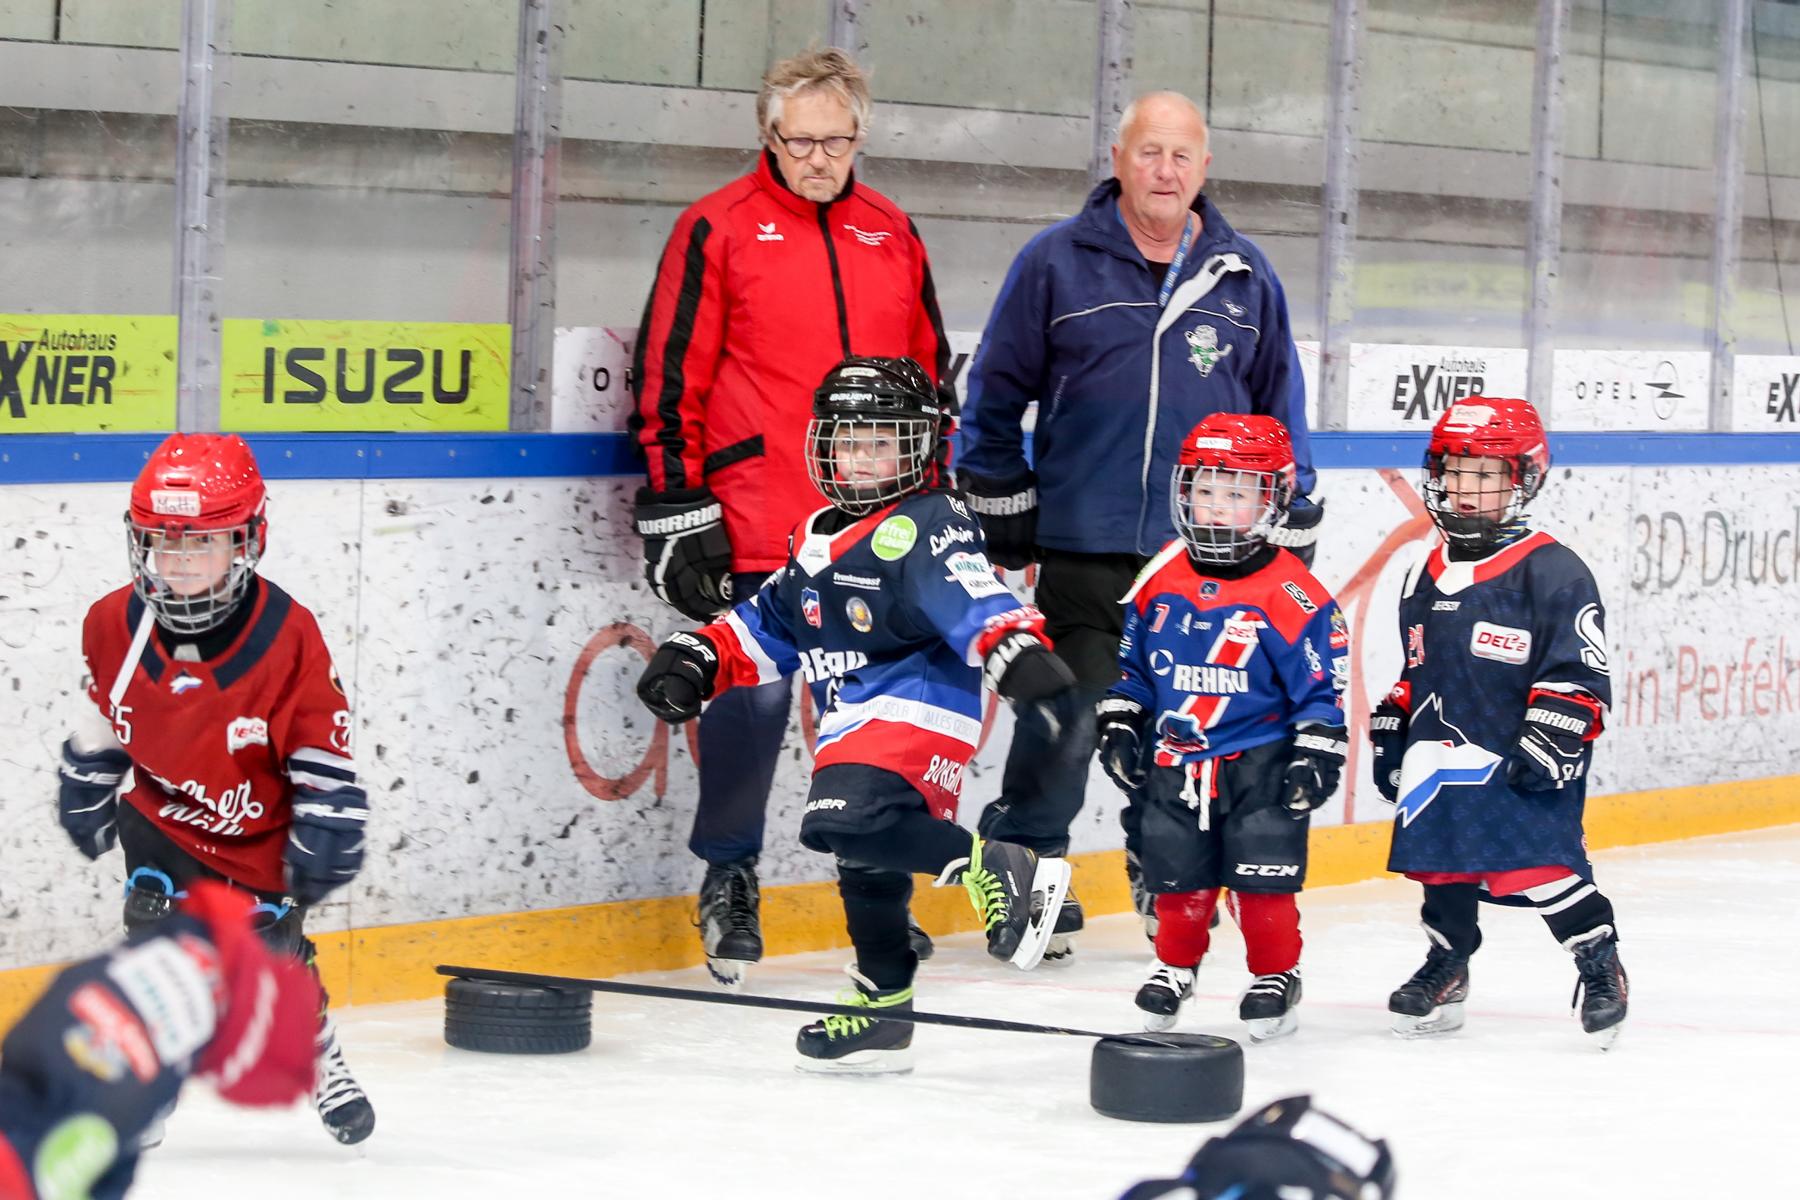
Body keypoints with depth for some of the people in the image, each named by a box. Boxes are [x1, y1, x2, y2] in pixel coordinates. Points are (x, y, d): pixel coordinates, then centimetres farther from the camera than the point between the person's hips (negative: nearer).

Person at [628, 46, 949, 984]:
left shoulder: (893, 236, 13)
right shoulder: (718, 230, -1)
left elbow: (929, 374, 21)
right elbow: (670, 378, -2)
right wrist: (677, 506, -6)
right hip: (760, 522, -4)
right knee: (754, 689, -8)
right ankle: (728, 879, 10)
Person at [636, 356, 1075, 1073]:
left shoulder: (924, 528, -8)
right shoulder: (817, 540, 20)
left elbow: (973, 601, -24)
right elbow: (770, 623, 29)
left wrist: (1020, 656, -40)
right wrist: (698, 657, 16)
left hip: (916, 711, -9)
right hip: (851, 727, 9)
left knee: (844, 819, -30)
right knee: (865, 865, 11)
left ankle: (994, 870, -24)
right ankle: (884, 1011, 21)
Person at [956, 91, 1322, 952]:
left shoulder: (1245, 277, 10)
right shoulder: (1056, 263, 1)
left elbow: (1279, 406, 17)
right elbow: (997, 389, 7)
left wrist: (1292, 525, 13)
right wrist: (999, 500, 5)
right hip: (1082, 548, -3)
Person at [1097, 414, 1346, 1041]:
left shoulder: (1293, 596, -11)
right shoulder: (1161, 578, 3)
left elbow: (1320, 688, -7)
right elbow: (1133, 665, 15)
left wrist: (1317, 755, -12)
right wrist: (1120, 726, 8)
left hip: (1259, 760, -4)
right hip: (1175, 759, 4)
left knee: (1262, 878, -4)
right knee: (1177, 875, 9)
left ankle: (1276, 976, 11)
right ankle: (1174, 965, 29)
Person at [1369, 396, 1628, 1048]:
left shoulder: (1552, 572, -8)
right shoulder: (1425, 576, 14)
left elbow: (1577, 673, -11)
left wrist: (1553, 737, -18)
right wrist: (1391, 732, 20)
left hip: (1521, 765, -6)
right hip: (1439, 759, 6)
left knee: (1542, 864, -13)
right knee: (1440, 863, 8)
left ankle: (1600, 964, 1)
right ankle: (1446, 968, 24)